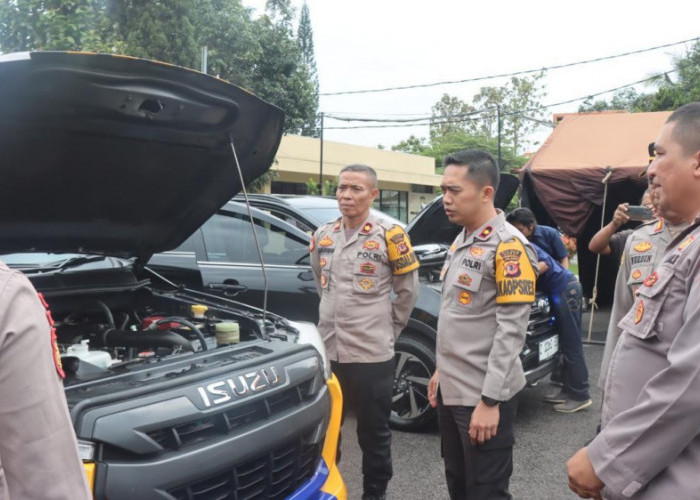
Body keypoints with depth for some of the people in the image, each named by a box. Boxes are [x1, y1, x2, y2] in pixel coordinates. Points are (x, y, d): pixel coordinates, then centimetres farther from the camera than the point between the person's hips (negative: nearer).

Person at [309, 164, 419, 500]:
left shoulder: (389, 237, -8)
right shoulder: (322, 237, 6)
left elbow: (408, 291, 1)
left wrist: (388, 329, 6)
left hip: (371, 354, -4)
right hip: (328, 352, 5)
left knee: (374, 434, 10)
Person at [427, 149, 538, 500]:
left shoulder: (508, 246, -16)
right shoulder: (460, 241, 10)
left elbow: (511, 331, -20)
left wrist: (490, 399, -21)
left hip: (482, 396, -8)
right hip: (451, 390, 8)